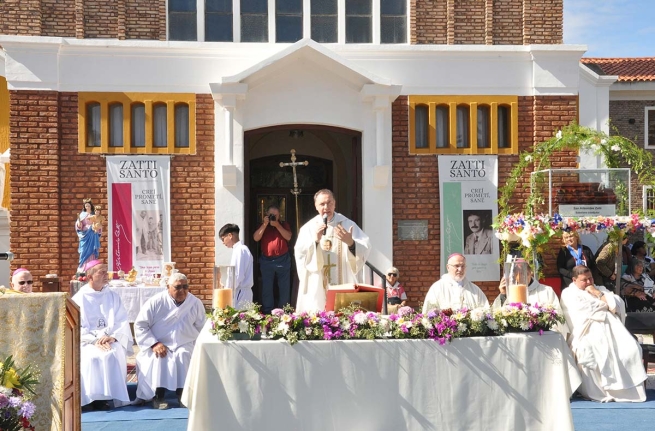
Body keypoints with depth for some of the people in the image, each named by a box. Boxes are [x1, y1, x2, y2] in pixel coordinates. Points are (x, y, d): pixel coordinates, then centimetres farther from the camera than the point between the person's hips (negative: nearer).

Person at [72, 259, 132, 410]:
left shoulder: (113, 296, 12)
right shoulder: (79, 299, 4)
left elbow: (122, 322, 4)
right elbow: (77, 327, -4)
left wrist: (112, 337, -16)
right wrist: (95, 341, -19)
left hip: (111, 340, 2)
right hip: (87, 341, -1)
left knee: (114, 355, -31)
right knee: (92, 357, -34)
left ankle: (112, 395, -24)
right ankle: (96, 397, -25)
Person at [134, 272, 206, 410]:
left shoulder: (196, 303, -2)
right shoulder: (156, 302, -8)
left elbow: (201, 330, 5)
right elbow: (140, 325, -5)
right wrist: (154, 343, -17)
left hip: (184, 345, 1)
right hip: (158, 345, -1)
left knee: (183, 355, -30)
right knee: (158, 358, -31)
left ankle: (183, 394, -20)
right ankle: (158, 396, -21)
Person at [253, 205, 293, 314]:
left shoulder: (284, 225, 7)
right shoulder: (262, 226, 8)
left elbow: (288, 237, -10)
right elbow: (256, 238, -7)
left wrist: (277, 225, -16)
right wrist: (265, 224, -14)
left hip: (283, 260, 0)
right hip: (266, 260, 0)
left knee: (284, 287, 3)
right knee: (267, 287, 2)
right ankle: (267, 311, 9)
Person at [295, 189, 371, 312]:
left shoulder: (347, 224, 3)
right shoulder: (308, 227, 4)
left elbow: (365, 249, -7)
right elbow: (300, 254, -7)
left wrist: (351, 243, -27)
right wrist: (315, 240, -21)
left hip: (343, 285, 0)